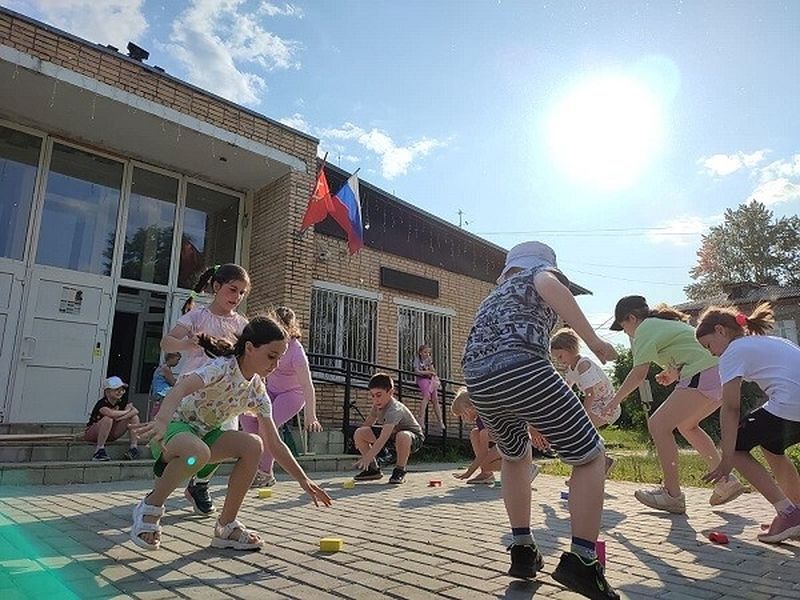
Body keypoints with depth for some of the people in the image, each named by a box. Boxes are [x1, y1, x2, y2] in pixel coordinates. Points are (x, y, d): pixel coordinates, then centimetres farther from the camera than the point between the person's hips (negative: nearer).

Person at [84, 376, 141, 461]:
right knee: (108, 419, -37)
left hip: (111, 435, 6)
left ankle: (134, 447, -14)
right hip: (92, 434, -6)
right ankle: (99, 450, -28)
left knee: (134, 417, -12)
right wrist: (127, 411, -24)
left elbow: (135, 411, -19)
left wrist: (118, 417, -33)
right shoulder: (102, 403, -21)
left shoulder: (122, 402, -4)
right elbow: (111, 413, -43)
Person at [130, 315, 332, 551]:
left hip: (204, 434, 7)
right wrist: (161, 421, -63)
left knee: (253, 445, -19)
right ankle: (150, 507, -12)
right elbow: (182, 387, -43)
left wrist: (304, 480, -2)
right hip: (172, 428, -7)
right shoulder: (223, 367, -22)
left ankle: (226, 526, -6)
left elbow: (274, 443, 2)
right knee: (198, 452, -40)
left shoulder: (257, 390, -1)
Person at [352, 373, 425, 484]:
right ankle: (373, 469, 4)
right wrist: (359, 440, 1)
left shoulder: (394, 410, -34)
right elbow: (368, 423, 12)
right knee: (359, 433, -11)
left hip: (414, 437, -7)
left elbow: (382, 439, -45)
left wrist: (367, 458, -51)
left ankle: (400, 471, -18)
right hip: (392, 434, 7)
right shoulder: (378, 404, -8)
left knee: (402, 436, -45)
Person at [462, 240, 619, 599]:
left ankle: (523, 552, 31)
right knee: (590, 456, 11)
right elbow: (550, 288, -7)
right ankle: (580, 562, 5)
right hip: (523, 370, -6)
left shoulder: (492, 296, 39)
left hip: (478, 382, 7)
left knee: (515, 456, 32)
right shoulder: (542, 269, 22)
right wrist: (593, 341, -5)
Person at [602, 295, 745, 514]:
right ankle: (726, 482, 22)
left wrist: (615, 400, -5)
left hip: (704, 375, -11)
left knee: (658, 425, -7)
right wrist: (674, 374, 16)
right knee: (686, 424, 25)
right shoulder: (664, 323, 27)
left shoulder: (645, 328, -3)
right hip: (722, 373, 11)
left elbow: (639, 373, -13)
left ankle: (672, 495, -5)